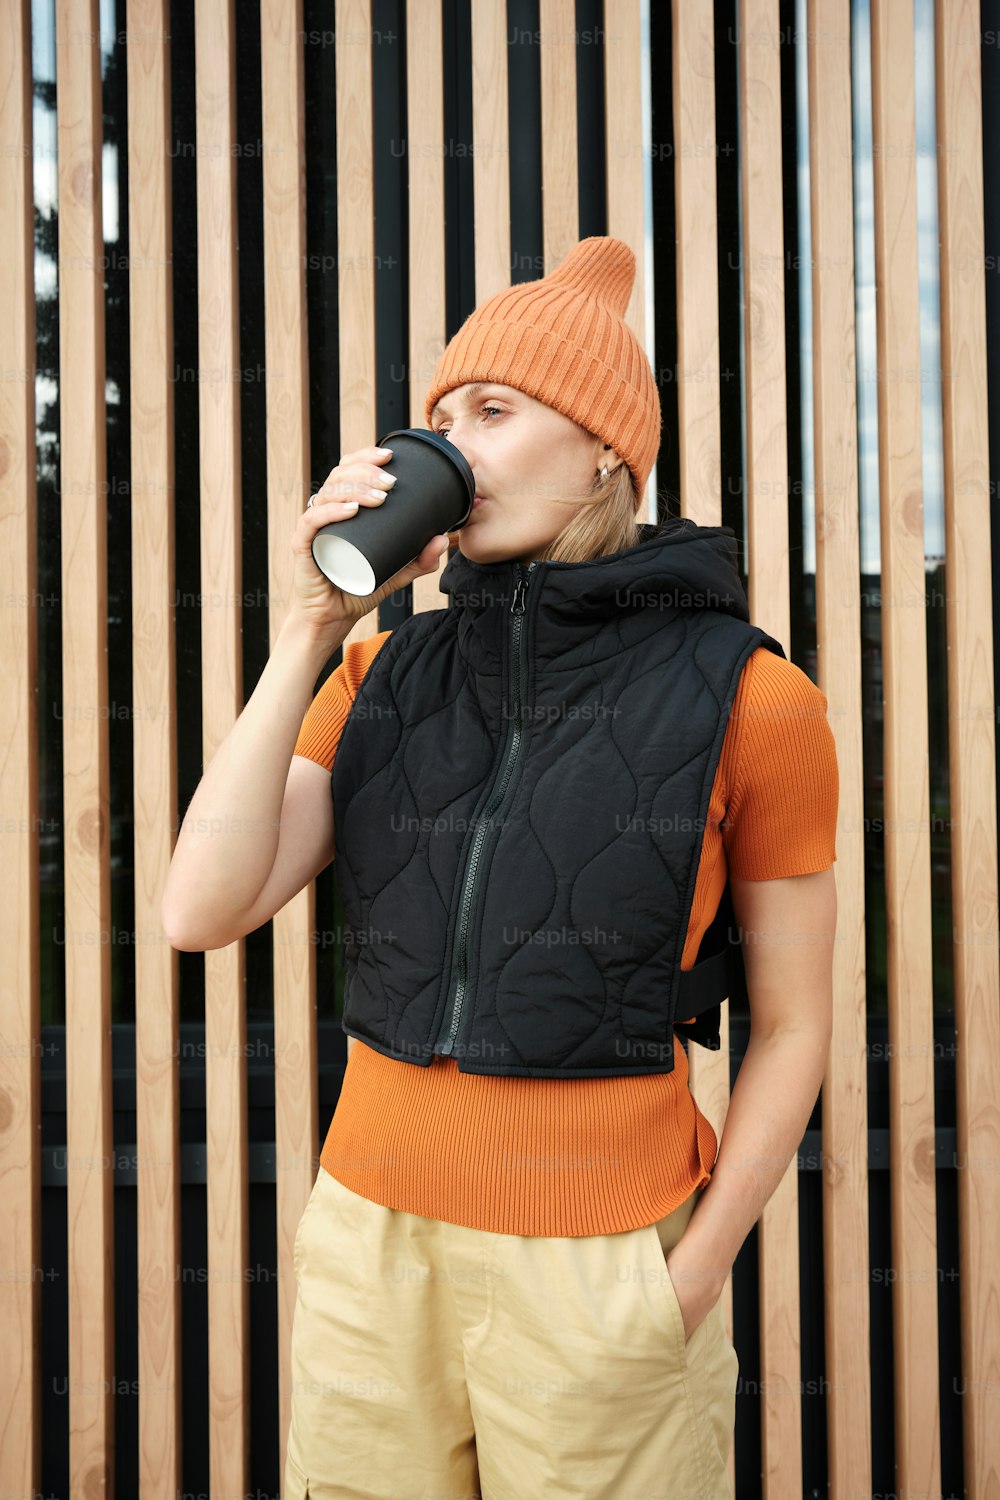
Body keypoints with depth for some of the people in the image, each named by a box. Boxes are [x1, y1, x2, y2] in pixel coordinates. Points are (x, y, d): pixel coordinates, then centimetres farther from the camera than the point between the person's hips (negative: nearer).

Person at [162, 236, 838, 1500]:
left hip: (595, 1283, -3)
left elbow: (793, 1024, -2)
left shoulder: (751, 702, -9)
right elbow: (201, 912, -8)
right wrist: (309, 630, -12)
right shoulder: (388, 676, 2)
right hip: (373, 1250, 4)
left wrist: (684, 1298, -7)